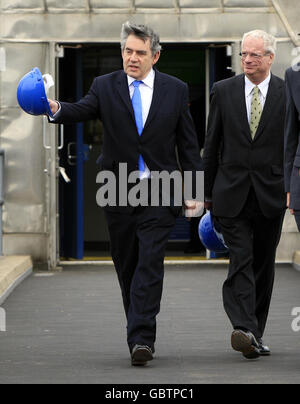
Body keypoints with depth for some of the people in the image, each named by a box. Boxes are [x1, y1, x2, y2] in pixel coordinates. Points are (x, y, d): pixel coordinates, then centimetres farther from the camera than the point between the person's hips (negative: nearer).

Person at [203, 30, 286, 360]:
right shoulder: (223, 91, 5)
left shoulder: (287, 93, 2)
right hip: (232, 193, -1)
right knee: (241, 261, -12)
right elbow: (212, 145, 9)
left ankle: (256, 332, 19)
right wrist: (207, 192, 8)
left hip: (271, 194, 1)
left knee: (263, 264, 9)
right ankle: (244, 329, -24)